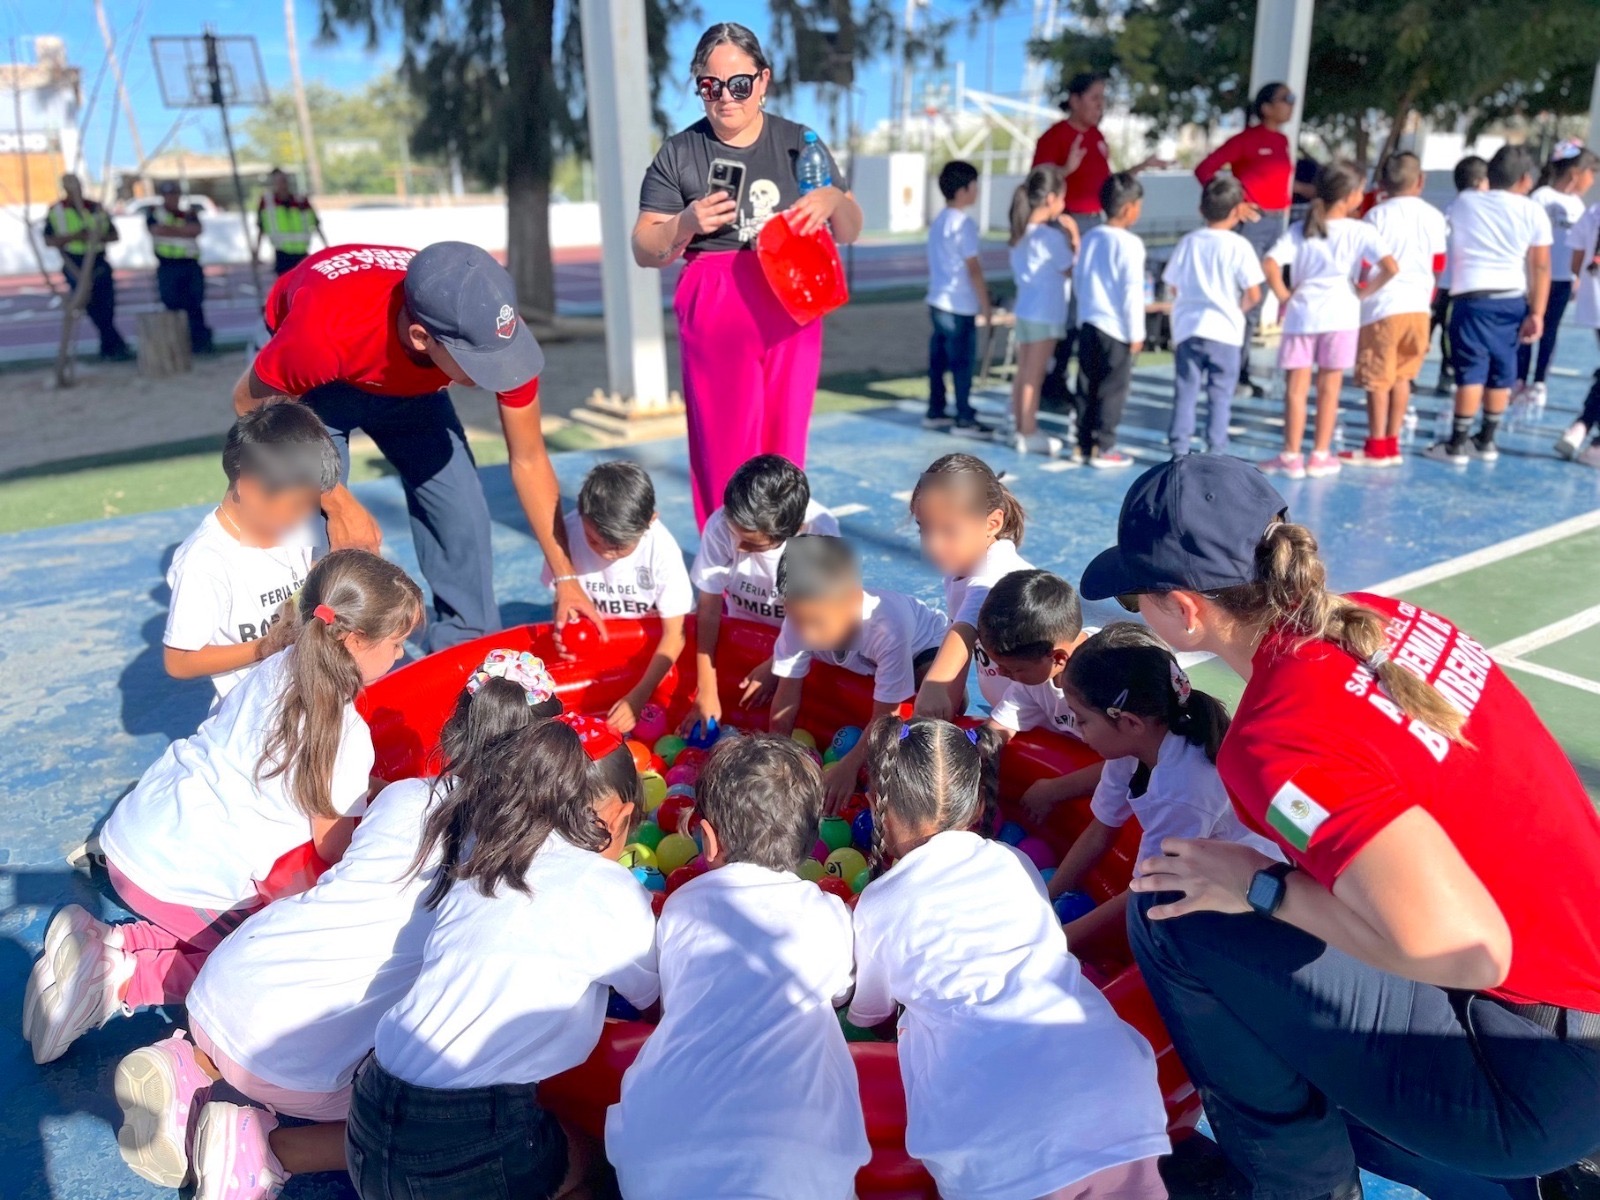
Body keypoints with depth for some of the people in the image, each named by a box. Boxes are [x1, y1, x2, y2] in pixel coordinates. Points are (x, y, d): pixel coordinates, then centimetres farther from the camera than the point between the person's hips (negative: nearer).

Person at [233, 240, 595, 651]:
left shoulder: (497, 334, -34)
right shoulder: (327, 330, -43)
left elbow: (528, 461, -20)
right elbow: (250, 401, -21)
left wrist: (566, 579, -20)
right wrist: (338, 504, -24)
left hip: (411, 384, 3)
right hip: (313, 381, -3)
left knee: (462, 513, -7)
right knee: (317, 532, -16)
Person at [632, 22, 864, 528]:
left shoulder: (798, 142, 8)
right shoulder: (678, 154, 3)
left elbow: (851, 231, 12)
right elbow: (644, 250, 4)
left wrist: (834, 200, -11)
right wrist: (686, 224, -16)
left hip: (790, 311, 2)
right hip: (715, 314, -1)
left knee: (784, 448, 5)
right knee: (725, 451, -3)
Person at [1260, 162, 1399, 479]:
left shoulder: (1300, 230, 5)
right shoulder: (1360, 231, -2)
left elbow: (1269, 264, -9)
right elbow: (1390, 267, -13)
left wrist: (1283, 296, 1)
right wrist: (1365, 291, 2)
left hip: (1301, 314, 1)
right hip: (1340, 314, -1)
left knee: (1296, 387, 6)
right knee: (1329, 388, 8)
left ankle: (1291, 456, 7)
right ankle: (1320, 456, 14)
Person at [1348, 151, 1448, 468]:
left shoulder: (1377, 215, -5)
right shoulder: (1434, 217, 8)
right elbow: (1439, 266, 15)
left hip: (1382, 306, -5)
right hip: (1418, 306, 5)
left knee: (1377, 378, 0)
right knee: (1402, 376, 13)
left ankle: (1377, 447, 2)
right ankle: (1392, 444, 16)